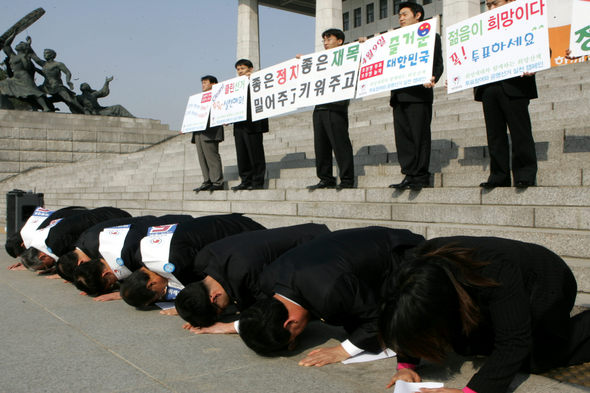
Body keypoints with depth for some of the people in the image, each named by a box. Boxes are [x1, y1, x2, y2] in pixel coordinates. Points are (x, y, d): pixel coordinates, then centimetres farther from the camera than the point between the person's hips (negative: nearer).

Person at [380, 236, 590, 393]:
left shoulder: (497, 272, -44)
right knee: (465, 345, -6)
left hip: (547, 283, -5)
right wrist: (405, 364, -22)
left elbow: (513, 344, -42)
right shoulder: (423, 263, -27)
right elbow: (410, 323, -11)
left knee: (537, 358, -17)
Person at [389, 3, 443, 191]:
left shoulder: (431, 37, 7)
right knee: (403, 136, 2)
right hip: (399, 96, 6)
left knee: (420, 135, -6)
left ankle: (421, 176, -1)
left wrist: (432, 79, -20)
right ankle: (409, 175, 5)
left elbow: (438, 64, 0)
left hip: (419, 94, -6)